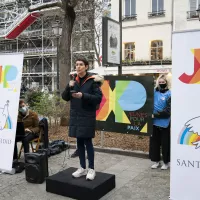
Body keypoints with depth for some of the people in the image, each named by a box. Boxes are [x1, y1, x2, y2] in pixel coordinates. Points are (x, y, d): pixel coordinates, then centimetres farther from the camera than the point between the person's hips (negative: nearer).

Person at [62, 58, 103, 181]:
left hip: (87, 116, -5)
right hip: (76, 116, 5)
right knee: (79, 142, 10)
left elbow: (98, 98, -12)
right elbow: (65, 98, 9)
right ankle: (82, 168, 21)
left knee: (87, 141, -2)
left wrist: (83, 95, -23)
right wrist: (69, 87, -9)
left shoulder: (93, 80, -7)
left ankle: (91, 169, 10)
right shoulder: (74, 81, 9)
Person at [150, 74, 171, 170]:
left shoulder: (169, 94, -9)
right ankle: (156, 160, 25)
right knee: (154, 142, 11)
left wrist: (155, 115, -18)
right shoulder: (154, 92, 6)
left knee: (165, 143, 5)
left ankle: (166, 162, 20)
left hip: (164, 123, -5)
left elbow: (168, 111, -15)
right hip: (155, 122, 5)